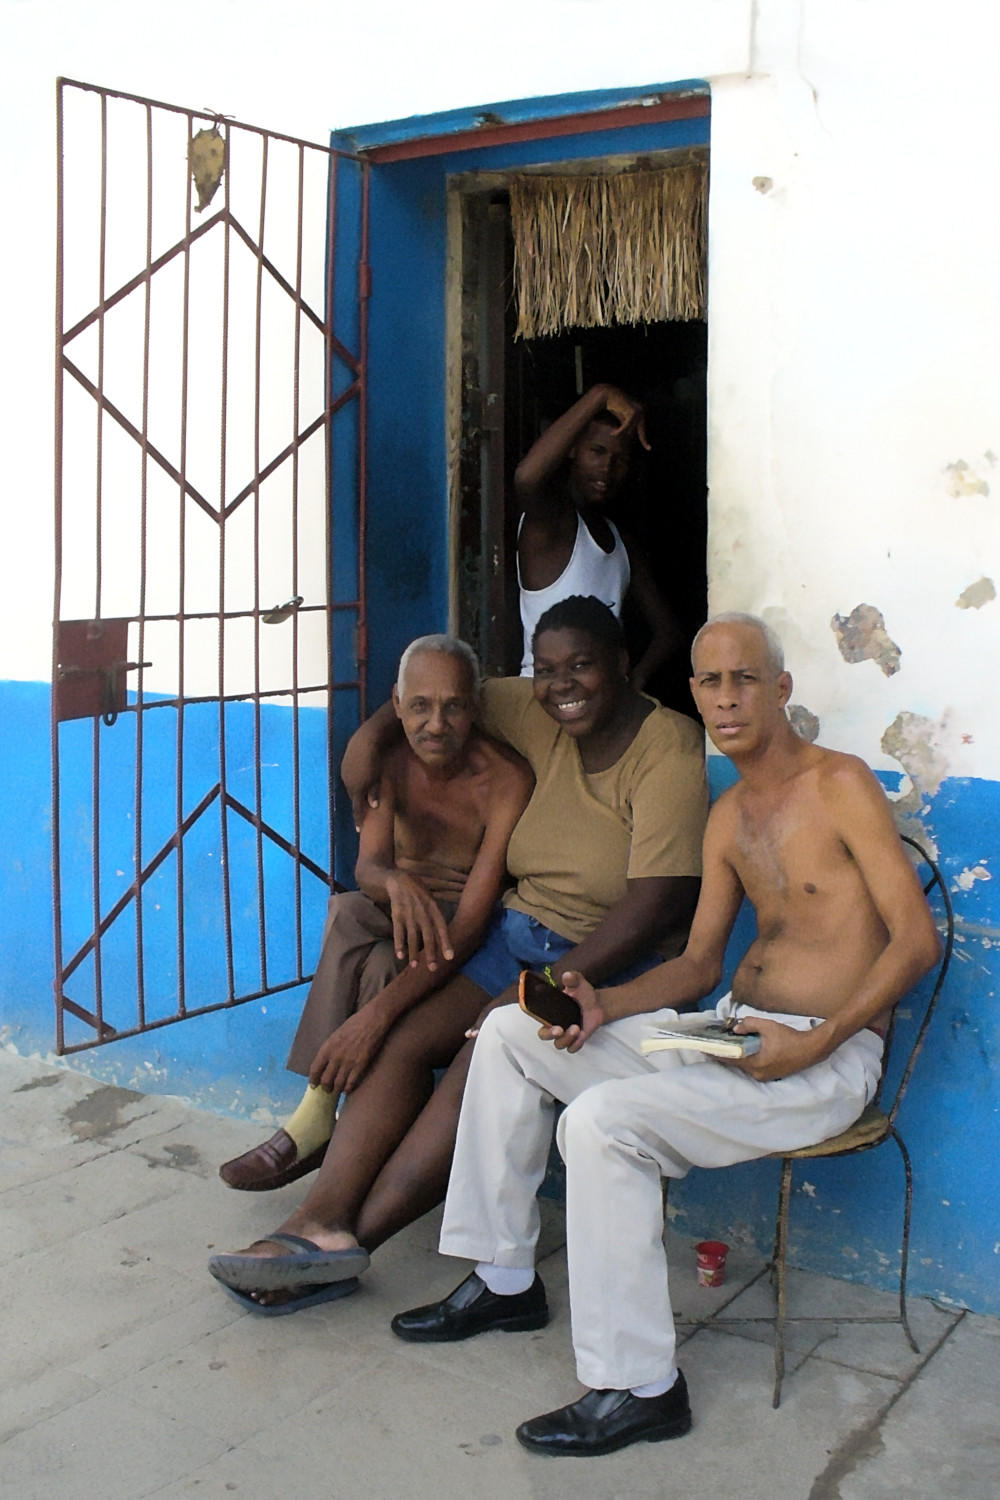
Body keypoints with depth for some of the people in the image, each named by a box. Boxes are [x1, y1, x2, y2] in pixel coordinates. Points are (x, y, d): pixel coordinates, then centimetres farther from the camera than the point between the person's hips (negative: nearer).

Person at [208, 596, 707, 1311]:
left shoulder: (668, 753, -15)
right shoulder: (542, 715, 5)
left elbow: (657, 903, -22)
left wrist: (549, 985, -27)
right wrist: (378, 728, 5)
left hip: (615, 963, -6)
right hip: (524, 931, 7)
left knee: (484, 1061, -27)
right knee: (405, 1037, -16)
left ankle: (353, 1234, -22)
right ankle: (321, 1219, -22)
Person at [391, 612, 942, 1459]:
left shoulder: (839, 785, -10)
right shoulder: (729, 817, 13)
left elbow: (917, 939, -16)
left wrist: (814, 1043, -24)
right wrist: (604, 1005, -4)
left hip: (826, 1061, -8)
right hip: (729, 1030, 8)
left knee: (603, 1119, -29)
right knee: (509, 1034, 4)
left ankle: (638, 1387, -15)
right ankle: (505, 1278, 13)